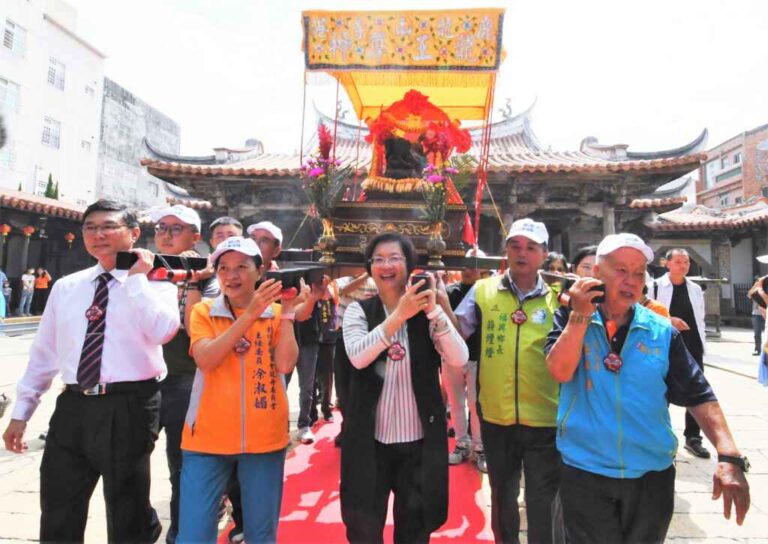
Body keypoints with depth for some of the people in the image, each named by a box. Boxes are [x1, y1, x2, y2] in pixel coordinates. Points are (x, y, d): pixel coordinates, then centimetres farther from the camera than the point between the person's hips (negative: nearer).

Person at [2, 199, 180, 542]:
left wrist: (137, 278, -17)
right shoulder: (66, 287, 9)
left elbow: (163, 331, -24)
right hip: (73, 407, 5)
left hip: (127, 408, -4)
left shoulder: (155, 285, -4)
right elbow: (43, 352, 13)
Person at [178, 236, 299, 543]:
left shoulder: (276, 314, 3)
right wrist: (250, 314, -21)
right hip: (208, 437, 0)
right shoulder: (203, 312, 2)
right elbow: (206, 360, -15)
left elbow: (285, 365, -9)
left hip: (264, 437, 1)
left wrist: (287, 313, -13)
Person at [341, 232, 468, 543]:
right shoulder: (358, 310, -4)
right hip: (370, 439, 0)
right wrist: (400, 314, -31)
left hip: (419, 439, 1)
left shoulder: (427, 312, -2)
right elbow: (357, 356, -23)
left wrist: (433, 311, -25)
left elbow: (459, 359, -15)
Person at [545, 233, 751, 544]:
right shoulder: (570, 320, -5)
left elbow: (698, 396, -1)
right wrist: (581, 315, -21)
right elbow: (560, 372, -18)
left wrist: (729, 455, -13)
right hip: (585, 472, -2)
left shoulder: (661, 331, -1)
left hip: (652, 474, 3)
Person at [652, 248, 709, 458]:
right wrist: (668, 320, -19)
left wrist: (702, 343, 9)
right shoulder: (655, 286, -6)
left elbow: (700, 319, 14)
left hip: (692, 347, 4)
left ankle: (693, 438, 21)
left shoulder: (695, 289, 10)